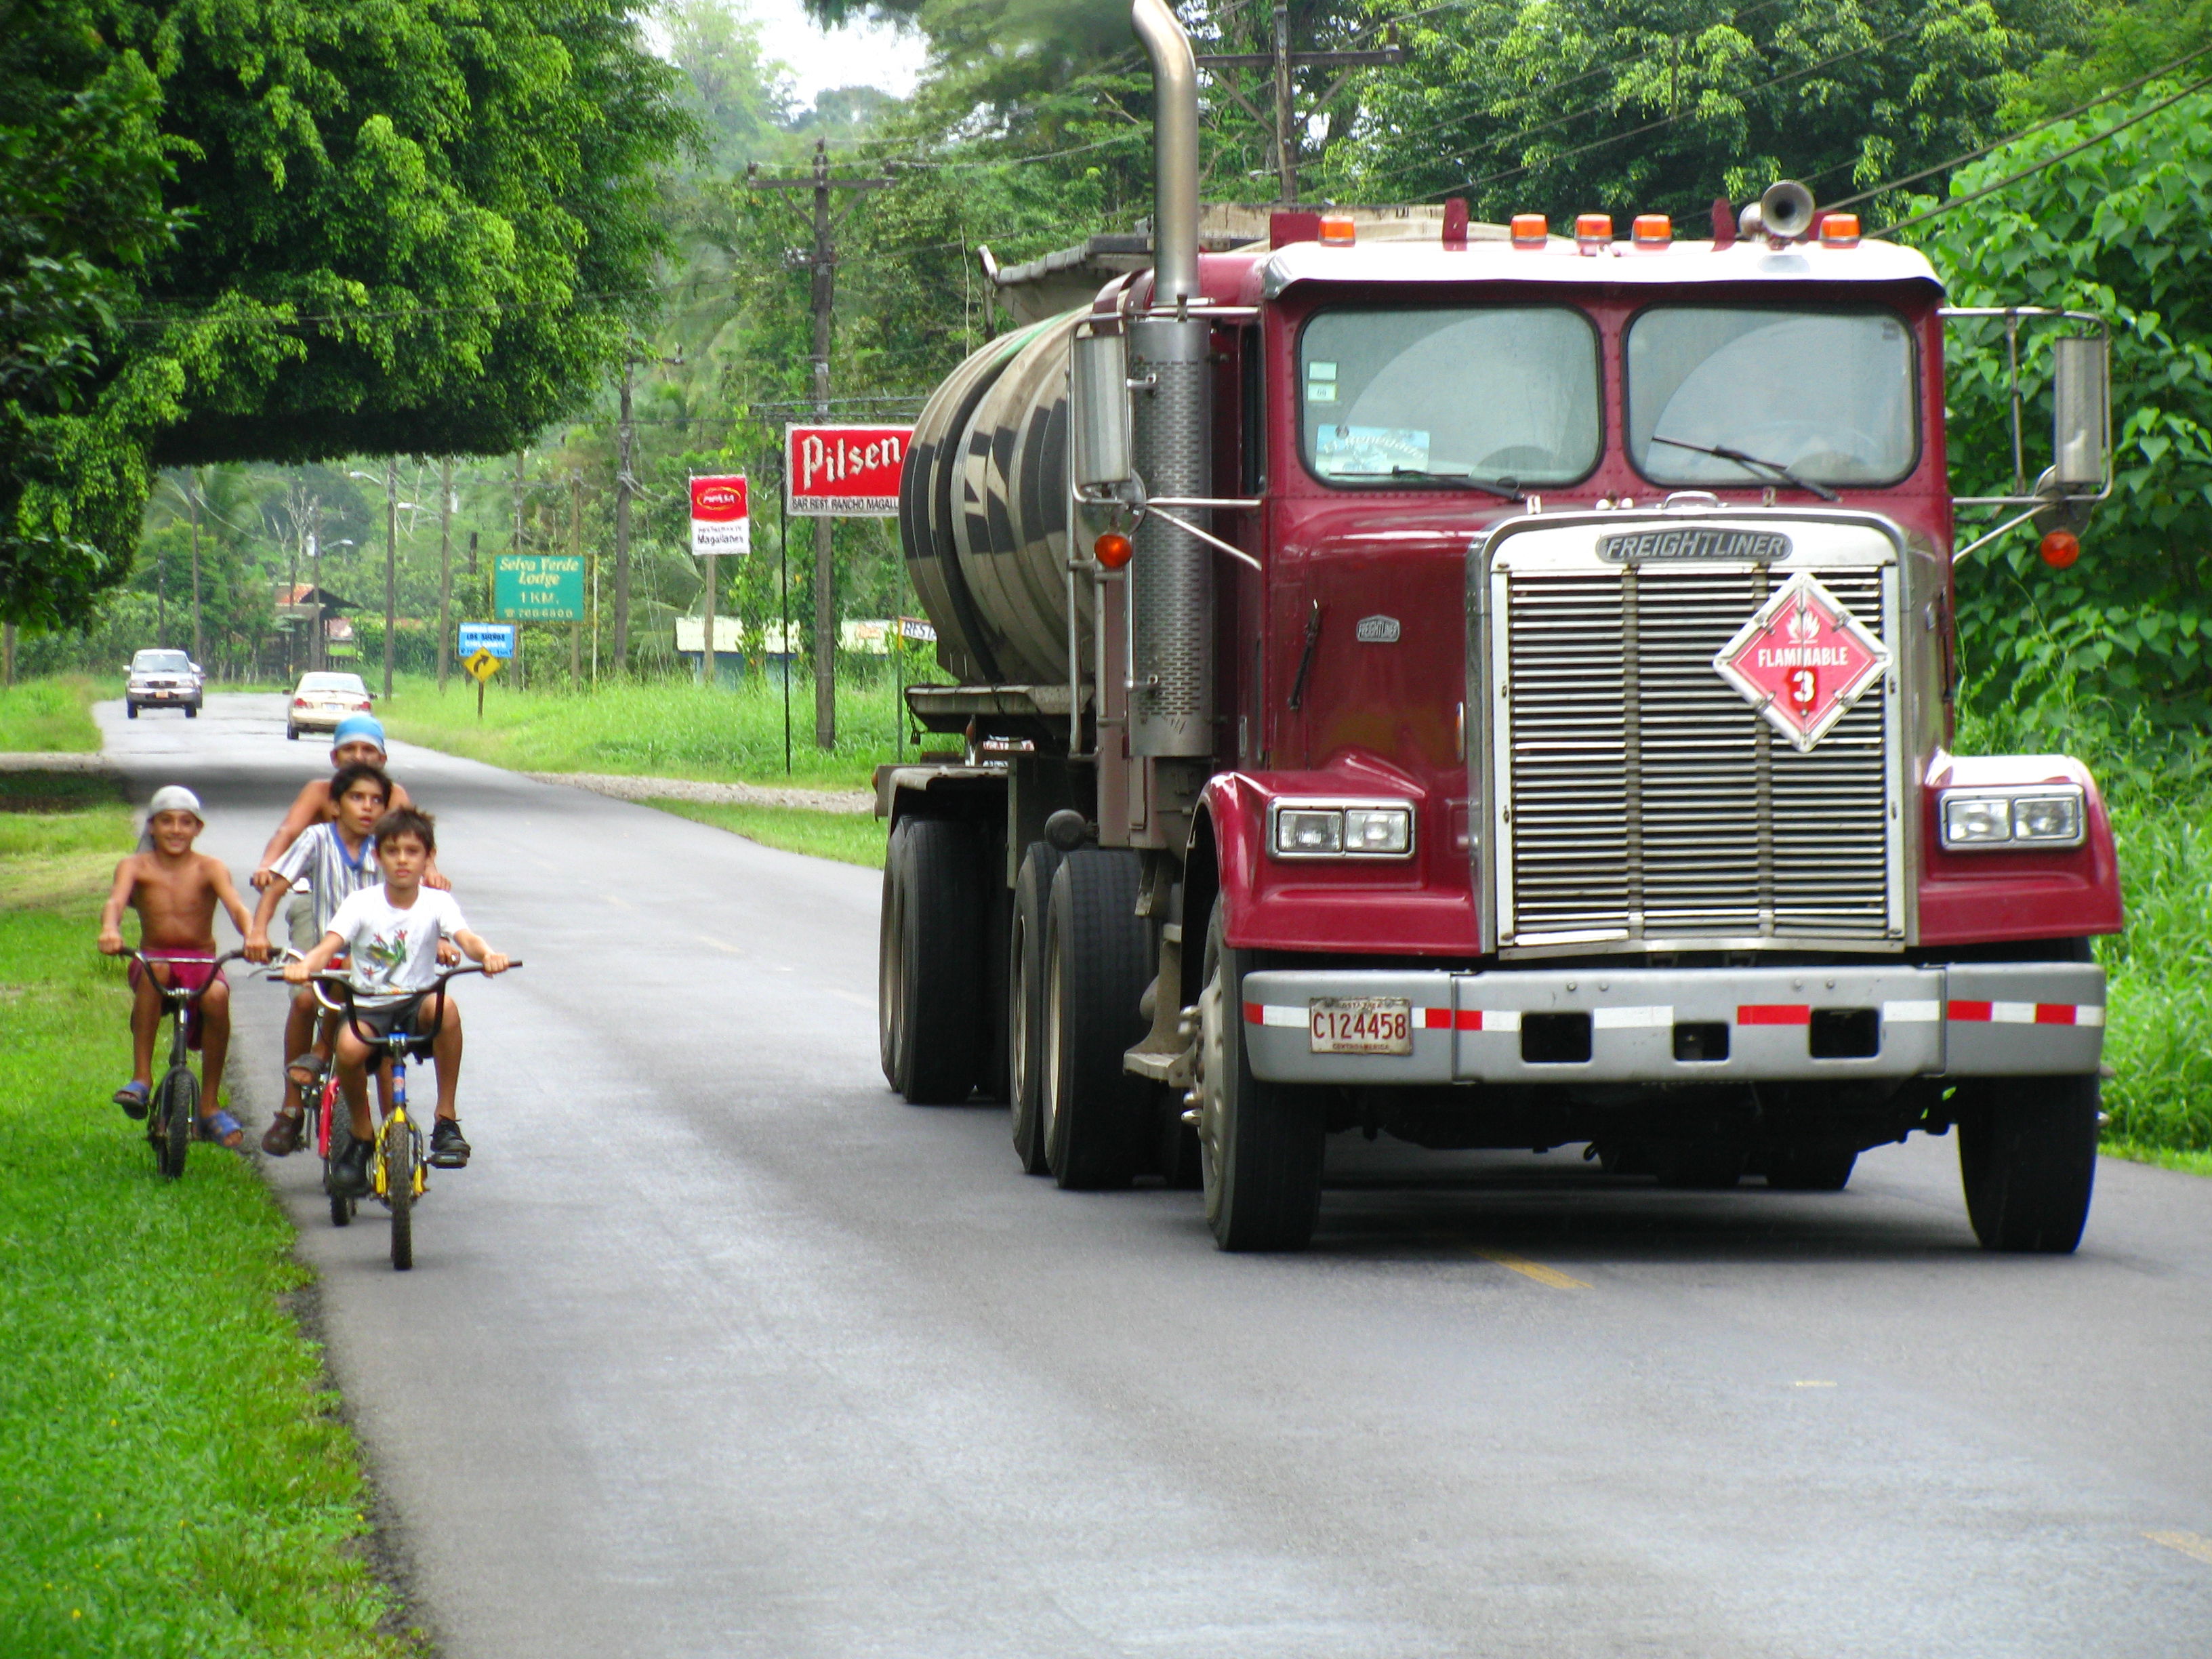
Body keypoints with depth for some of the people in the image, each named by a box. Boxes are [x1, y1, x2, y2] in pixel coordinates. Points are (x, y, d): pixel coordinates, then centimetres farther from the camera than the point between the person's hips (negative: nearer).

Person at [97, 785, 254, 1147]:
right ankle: (141, 1077, -31)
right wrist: (110, 929, -44)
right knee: (155, 972, -37)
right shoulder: (136, 867, 0)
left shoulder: (209, 869, -1)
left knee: (216, 996, -33)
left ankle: (210, 1106, -17)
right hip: (154, 958, 0)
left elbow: (235, 906, -18)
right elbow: (116, 900, -20)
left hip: (202, 964, 0)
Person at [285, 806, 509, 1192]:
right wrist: (304, 966, -38)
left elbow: (465, 938, -19)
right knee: (349, 1047, -33)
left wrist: (486, 954, -43)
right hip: (367, 1006, 0)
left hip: (416, 1004, 0)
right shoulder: (362, 904, -1)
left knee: (444, 1008, -35)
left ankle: (446, 1120, -21)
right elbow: (329, 946, -15)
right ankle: (361, 1135, -4)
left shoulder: (436, 903, 0)